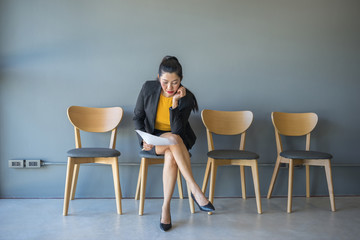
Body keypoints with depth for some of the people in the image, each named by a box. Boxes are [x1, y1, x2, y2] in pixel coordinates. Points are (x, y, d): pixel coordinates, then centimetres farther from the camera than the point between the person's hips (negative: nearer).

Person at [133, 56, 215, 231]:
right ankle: (195, 189, -34)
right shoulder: (148, 88, -11)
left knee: (171, 156, -37)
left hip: (175, 139, 0)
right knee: (174, 139, -36)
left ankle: (166, 207, -27)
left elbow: (177, 129, -18)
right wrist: (145, 139, -14)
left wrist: (175, 102, -27)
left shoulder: (186, 98, -13)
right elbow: (137, 117, 1)